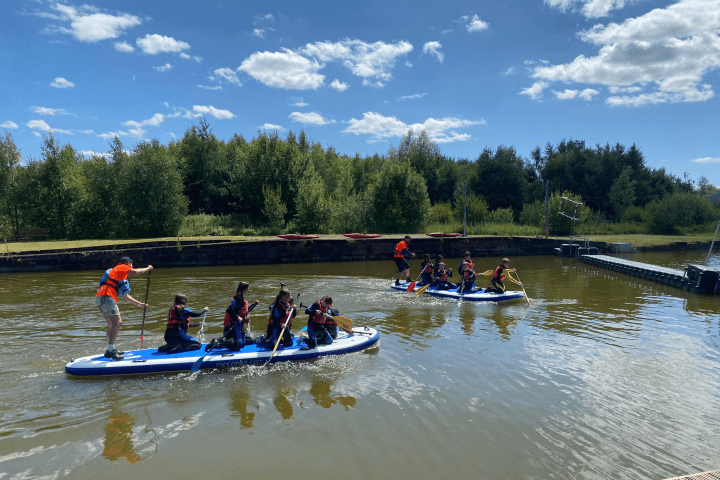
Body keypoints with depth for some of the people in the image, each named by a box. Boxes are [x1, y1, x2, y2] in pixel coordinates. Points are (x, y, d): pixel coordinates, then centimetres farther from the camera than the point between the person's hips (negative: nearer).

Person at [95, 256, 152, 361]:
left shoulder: (121, 277, 32)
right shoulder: (121, 267, 8)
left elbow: (125, 296, 34)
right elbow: (135, 272, -11)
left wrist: (139, 304, 34)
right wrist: (147, 269, 6)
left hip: (100, 299, 10)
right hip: (106, 297, -10)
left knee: (112, 325, 18)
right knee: (117, 323, -14)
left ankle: (110, 350, 24)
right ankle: (110, 351, -17)